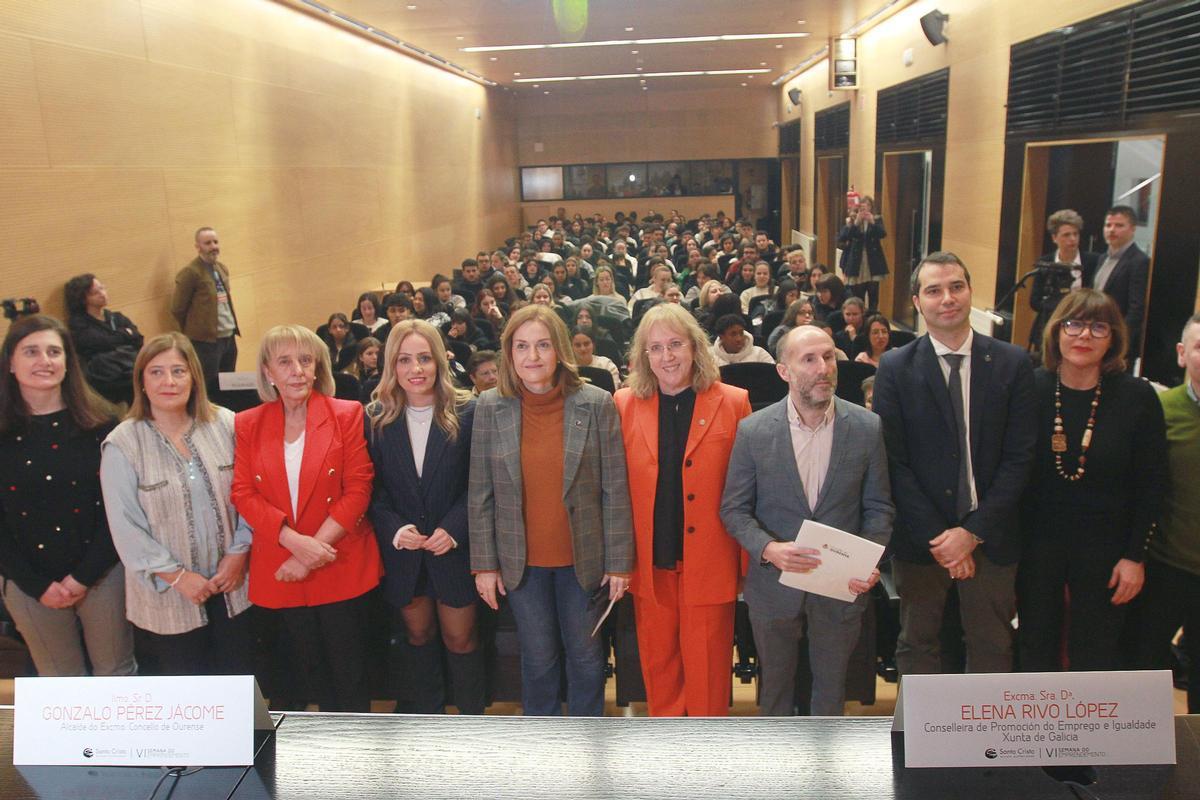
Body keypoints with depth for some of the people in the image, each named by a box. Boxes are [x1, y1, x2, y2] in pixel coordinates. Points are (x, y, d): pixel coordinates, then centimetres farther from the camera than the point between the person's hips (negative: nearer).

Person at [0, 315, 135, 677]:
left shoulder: (99, 422, -6)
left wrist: (83, 576, -11)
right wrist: (39, 585, -9)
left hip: (103, 573, -1)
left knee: (117, 671, 13)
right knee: (59, 681, 18)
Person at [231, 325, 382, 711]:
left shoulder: (348, 415, -5)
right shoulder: (247, 425, 3)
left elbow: (358, 490, -9)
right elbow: (244, 494, -3)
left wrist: (314, 549, -16)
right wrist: (295, 541, -17)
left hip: (341, 567, -3)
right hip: (279, 570, 3)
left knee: (349, 670, 7)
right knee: (311, 671, 17)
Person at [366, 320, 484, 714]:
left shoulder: (467, 413, -9)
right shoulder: (377, 419, -2)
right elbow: (373, 489, -2)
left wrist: (454, 529, -18)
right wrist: (394, 528, -17)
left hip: (454, 548, -2)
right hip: (403, 552, 2)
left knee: (460, 637, 8)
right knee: (418, 634, 18)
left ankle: (472, 720, 29)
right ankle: (426, 719, 37)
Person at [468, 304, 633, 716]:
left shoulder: (596, 404, -9)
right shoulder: (490, 407, -5)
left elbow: (615, 490, -6)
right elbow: (480, 494, -1)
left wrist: (619, 561, -6)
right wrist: (484, 563, -1)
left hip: (583, 557, 0)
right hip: (522, 559, 1)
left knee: (585, 655, 14)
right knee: (537, 658, 14)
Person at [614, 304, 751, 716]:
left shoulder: (733, 403, -3)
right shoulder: (626, 405, 1)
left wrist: (748, 562, -4)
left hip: (709, 562, -2)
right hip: (650, 561, 2)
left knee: (707, 664, 9)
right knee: (657, 660, 16)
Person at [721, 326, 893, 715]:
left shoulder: (867, 427, -7)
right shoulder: (753, 430, -10)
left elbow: (879, 507, 0)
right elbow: (734, 508, -5)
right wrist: (768, 548, -22)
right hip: (775, 585, 0)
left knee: (831, 683, 19)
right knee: (775, 680, 20)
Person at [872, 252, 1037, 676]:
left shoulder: (1012, 363, -2)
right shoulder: (894, 368, -4)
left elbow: (1019, 457, -4)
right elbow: (894, 461, -7)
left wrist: (972, 531, -11)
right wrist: (937, 536, -12)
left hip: (989, 535, 1)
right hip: (920, 537, -1)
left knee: (992, 647, 14)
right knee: (917, 643, 13)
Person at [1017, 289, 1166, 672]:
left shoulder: (1137, 397, -8)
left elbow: (1151, 486, -3)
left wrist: (1136, 556, -4)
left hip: (1104, 550, -1)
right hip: (1036, 544, 1)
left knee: (1094, 657, 11)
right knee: (1036, 651, 14)